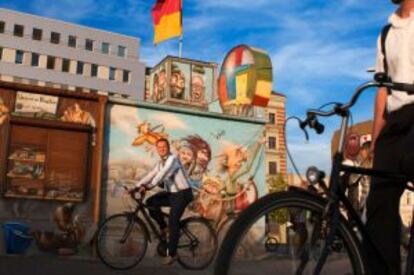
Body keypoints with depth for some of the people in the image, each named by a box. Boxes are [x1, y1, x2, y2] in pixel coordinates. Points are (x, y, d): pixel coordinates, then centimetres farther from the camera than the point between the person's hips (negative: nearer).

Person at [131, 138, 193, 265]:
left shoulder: (172, 159, -17)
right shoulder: (160, 163, 11)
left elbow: (162, 175, -28)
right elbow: (150, 175, 6)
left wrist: (148, 187, -34)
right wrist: (136, 187, -4)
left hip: (182, 194, -8)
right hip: (171, 193, 8)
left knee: (173, 222, -13)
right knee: (151, 202, -6)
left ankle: (172, 253, -2)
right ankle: (163, 227, 10)